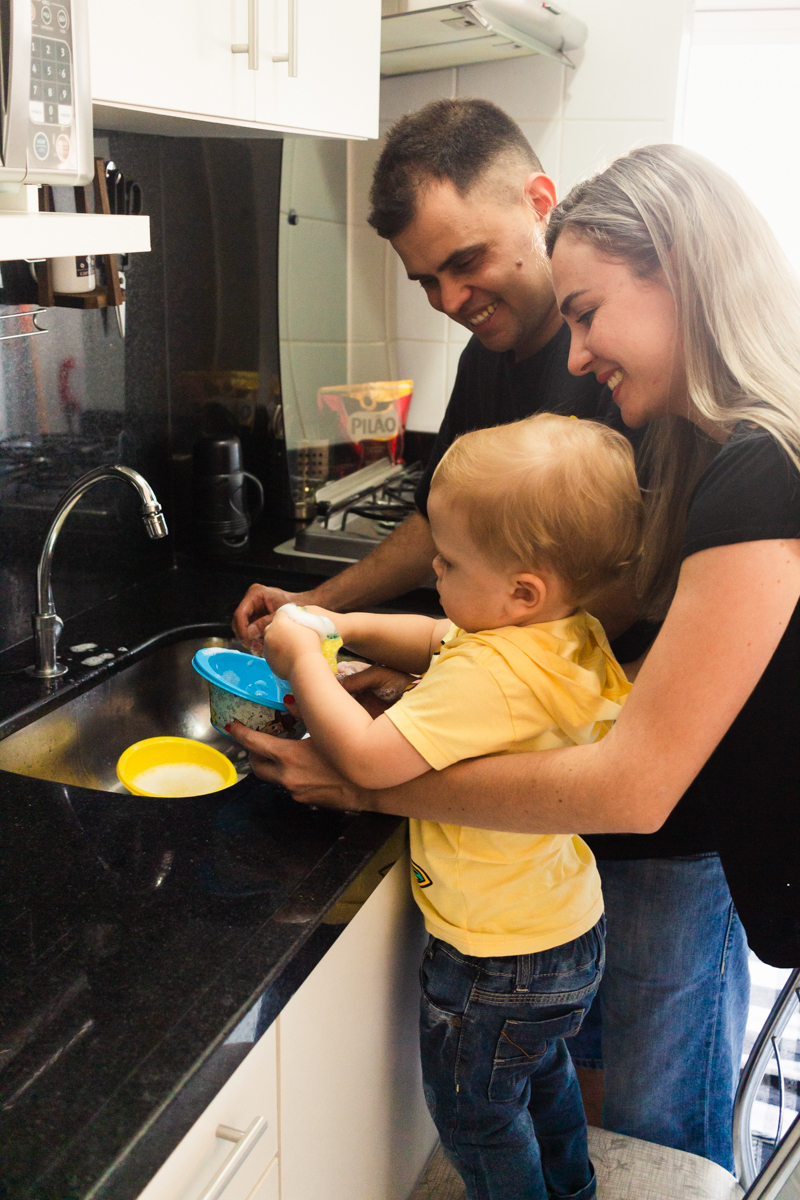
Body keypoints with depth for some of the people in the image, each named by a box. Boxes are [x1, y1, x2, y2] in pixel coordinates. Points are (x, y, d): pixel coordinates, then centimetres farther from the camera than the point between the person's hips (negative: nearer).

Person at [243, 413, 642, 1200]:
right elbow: (440, 641, 9)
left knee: (475, 1115, 18)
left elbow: (369, 760, -38)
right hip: (569, 929, 10)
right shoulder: (569, 634, -6)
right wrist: (349, 627, -2)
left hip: (498, 957, -10)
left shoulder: (491, 676, -37)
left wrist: (302, 660, -24)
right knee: (542, 1076, 35)